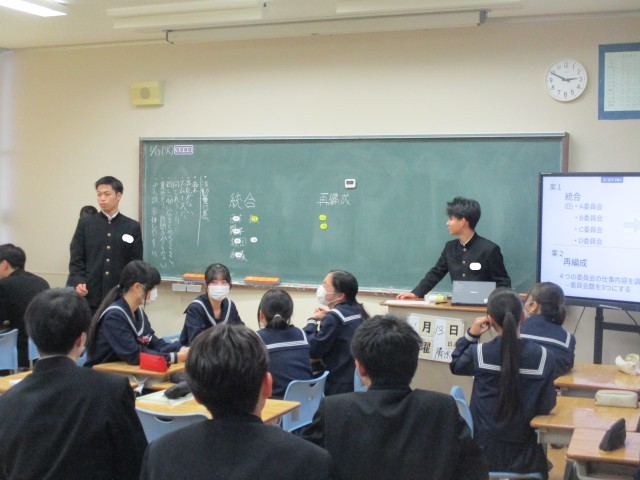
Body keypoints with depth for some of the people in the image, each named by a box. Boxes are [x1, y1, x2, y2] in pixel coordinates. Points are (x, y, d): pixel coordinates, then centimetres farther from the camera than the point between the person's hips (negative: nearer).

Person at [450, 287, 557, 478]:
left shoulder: (478, 353, -15)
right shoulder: (543, 357, -16)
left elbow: (455, 365, 9)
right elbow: (547, 406, -8)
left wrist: (470, 334, 5)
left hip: (483, 450, 0)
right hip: (522, 453, 0)